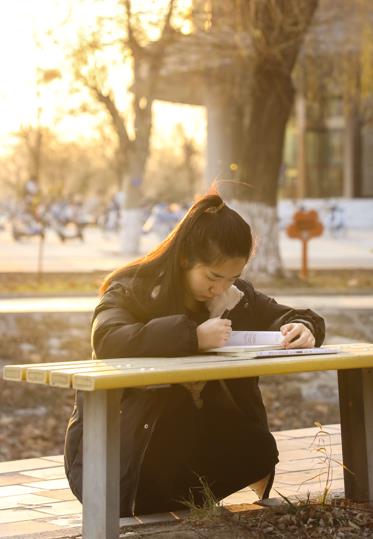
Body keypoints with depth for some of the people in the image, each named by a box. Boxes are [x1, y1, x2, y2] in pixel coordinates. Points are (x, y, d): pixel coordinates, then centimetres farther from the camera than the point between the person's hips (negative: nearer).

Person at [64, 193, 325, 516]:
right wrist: (192, 336, -44)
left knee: (258, 450, -22)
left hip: (188, 434, 5)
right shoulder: (132, 290, -16)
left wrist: (301, 328, -18)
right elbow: (107, 341, -37)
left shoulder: (235, 296, 1)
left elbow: (293, 319, 8)